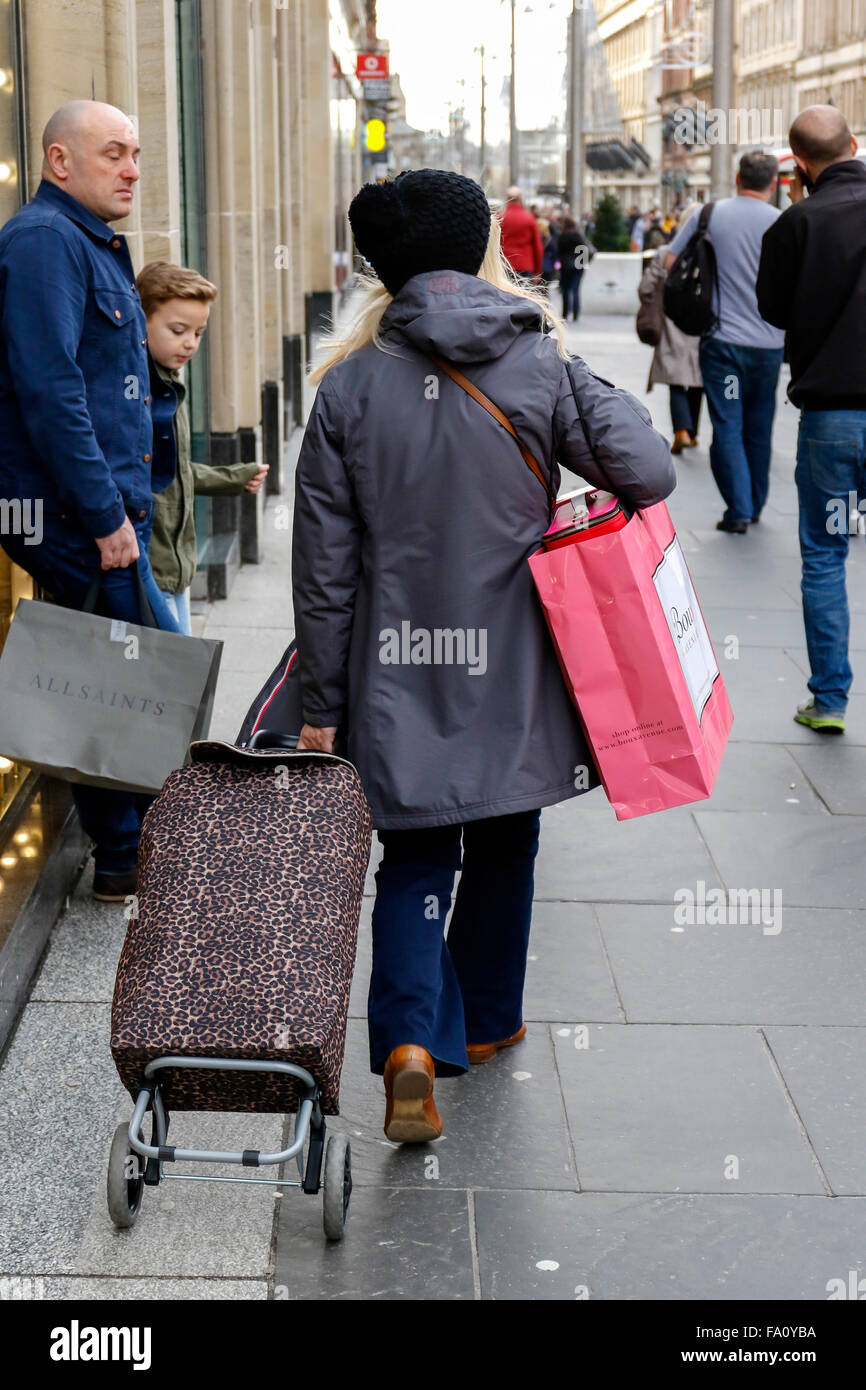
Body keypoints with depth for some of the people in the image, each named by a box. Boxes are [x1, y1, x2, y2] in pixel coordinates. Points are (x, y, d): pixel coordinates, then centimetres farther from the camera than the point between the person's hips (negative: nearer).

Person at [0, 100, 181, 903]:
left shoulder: (92, 245, 20)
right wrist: (104, 516, -22)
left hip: (104, 511, 10)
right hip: (75, 515, -10)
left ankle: (127, 853, 24)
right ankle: (126, 860, 6)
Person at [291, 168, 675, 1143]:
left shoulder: (349, 387, -5)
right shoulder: (542, 366, -6)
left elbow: (324, 564, -3)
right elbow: (648, 472, -14)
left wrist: (320, 704, 4)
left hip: (397, 672, 0)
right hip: (513, 670, 1)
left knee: (413, 859, 9)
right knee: (503, 845, 19)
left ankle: (410, 1044, -10)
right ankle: (483, 1022, 35)